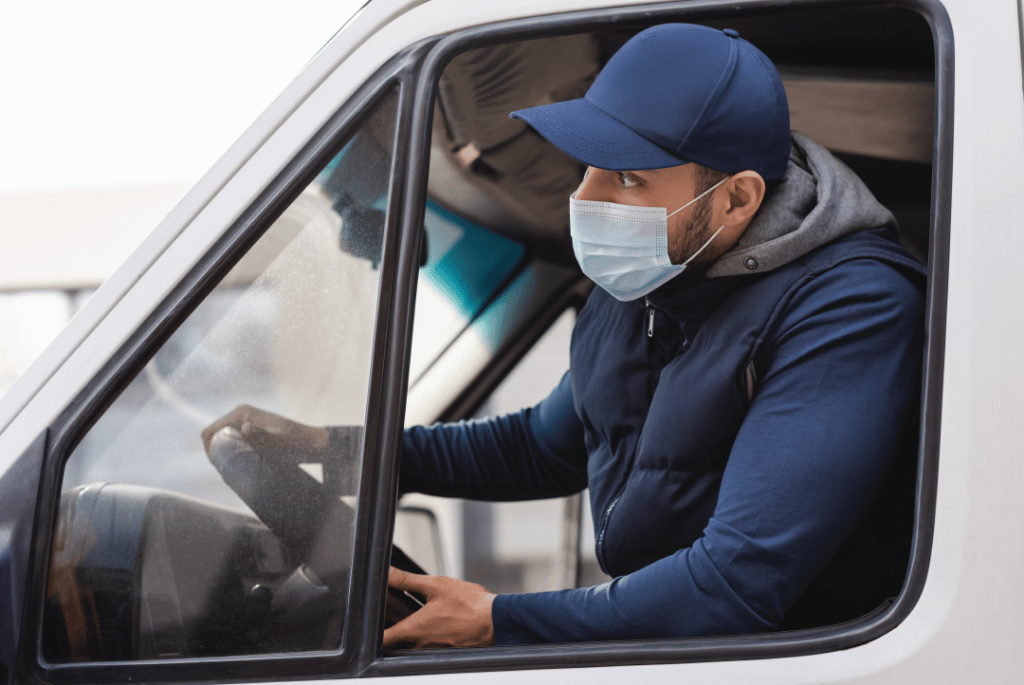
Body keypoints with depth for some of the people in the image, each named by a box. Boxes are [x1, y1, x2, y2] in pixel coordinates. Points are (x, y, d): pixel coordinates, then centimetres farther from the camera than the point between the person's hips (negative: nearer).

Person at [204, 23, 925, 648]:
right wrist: (337, 446, 14)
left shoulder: (851, 308, -23)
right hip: (648, 626, 8)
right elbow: (547, 446, 24)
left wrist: (499, 623, -23)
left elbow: (738, 581, -29)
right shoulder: (640, 283, 5)